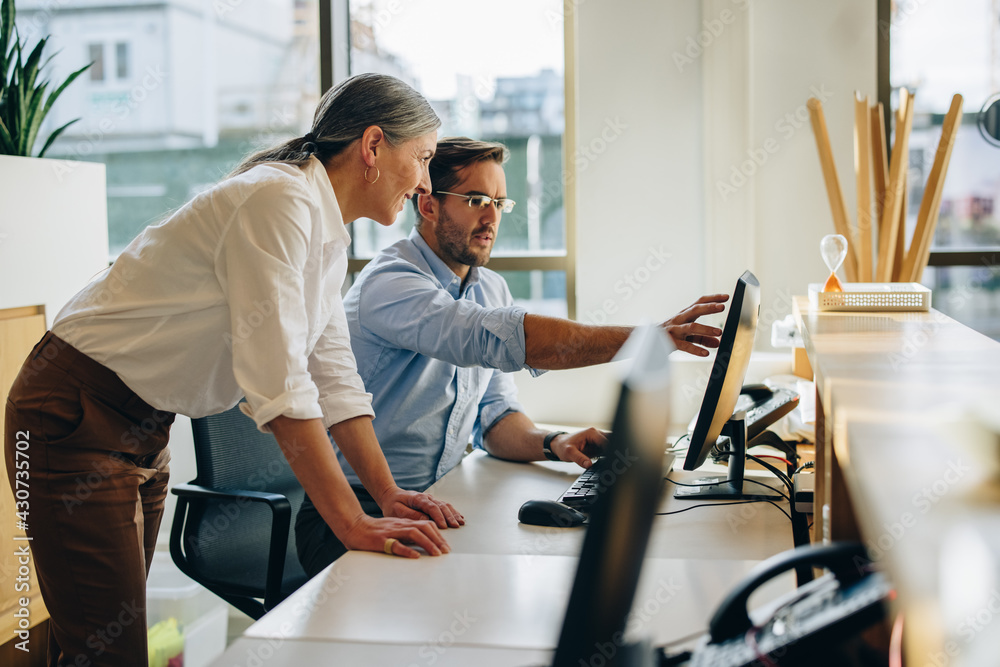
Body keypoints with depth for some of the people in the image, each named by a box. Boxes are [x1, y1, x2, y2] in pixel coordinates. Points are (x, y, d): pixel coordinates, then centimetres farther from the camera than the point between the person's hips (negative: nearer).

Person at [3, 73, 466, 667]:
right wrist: (353, 524, -29)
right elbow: (278, 382, -30)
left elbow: (333, 374, 8)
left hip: (143, 427, 10)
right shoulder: (280, 201, -23)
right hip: (76, 417, -10)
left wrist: (388, 493, 0)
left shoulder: (329, 235, 7)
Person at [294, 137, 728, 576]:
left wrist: (551, 444, -14)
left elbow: (495, 417, 10)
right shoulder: (390, 283, -19)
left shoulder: (491, 290, 11)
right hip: (359, 516, -7)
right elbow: (504, 338, -35)